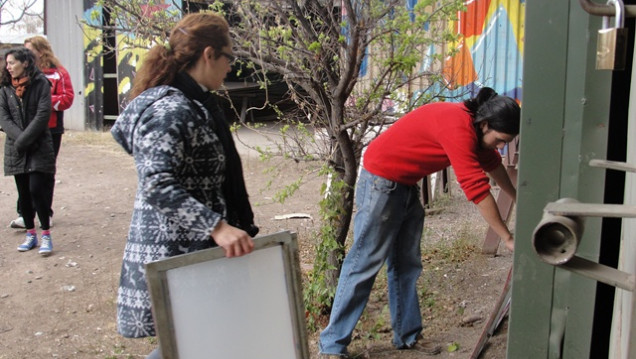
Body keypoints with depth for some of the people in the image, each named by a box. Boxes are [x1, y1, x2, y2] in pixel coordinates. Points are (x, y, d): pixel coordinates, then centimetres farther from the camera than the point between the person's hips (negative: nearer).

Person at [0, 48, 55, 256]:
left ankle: (46, 235, 2)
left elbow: (42, 116, -12)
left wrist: (24, 140, -16)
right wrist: (19, 138, -16)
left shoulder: (40, 84, -5)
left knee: (37, 190, -11)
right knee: (23, 193, 9)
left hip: (39, 147, -4)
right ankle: (31, 234, 21)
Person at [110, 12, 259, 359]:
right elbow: (157, 186, -29)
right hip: (174, 252, -10)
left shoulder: (195, 103, 11)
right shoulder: (170, 110, -20)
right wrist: (217, 227, -36)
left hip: (195, 247, 10)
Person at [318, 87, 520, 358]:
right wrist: (508, 238, -20)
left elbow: (491, 162, 22)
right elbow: (477, 188, -27)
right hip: (381, 181, -10)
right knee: (364, 263, -6)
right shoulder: (458, 127, -27)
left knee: (406, 265, 11)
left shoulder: (470, 123, 3)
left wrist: (517, 197, 32)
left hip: (406, 185, 10)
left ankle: (407, 335, 21)